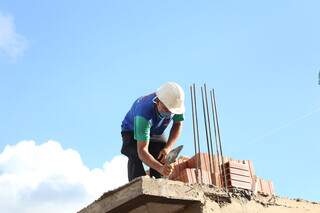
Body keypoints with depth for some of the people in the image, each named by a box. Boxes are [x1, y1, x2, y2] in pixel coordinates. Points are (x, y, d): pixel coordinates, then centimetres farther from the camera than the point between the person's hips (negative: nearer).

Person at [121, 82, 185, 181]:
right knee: (136, 156, -29)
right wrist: (160, 168, -66)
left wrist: (168, 148, -26)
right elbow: (142, 150, -49)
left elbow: (177, 125, -10)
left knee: (163, 157, -16)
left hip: (156, 132, 5)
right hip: (132, 131, -4)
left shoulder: (175, 103, -30)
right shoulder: (144, 114, -45)